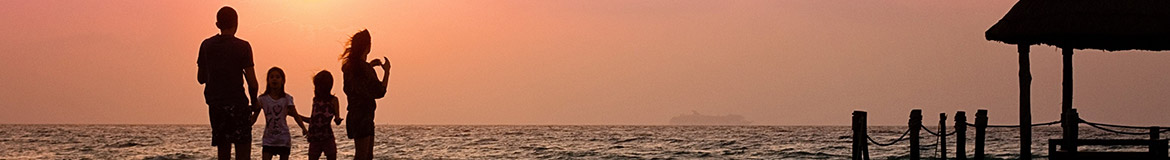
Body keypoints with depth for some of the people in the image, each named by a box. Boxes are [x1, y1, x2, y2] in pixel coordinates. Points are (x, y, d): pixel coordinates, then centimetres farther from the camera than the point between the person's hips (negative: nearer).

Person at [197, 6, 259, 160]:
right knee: (243, 147, -3)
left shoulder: (206, 45, 6)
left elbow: (201, 78, 13)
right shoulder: (242, 47, -6)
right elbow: (252, 81, -8)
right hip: (237, 102, -4)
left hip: (214, 102, 4)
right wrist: (254, 101, 8)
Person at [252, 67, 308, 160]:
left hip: (283, 139, 0)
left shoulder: (287, 99, -2)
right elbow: (254, 117, 0)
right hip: (268, 139, 0)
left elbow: (296, 116, -2)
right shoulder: (263, 99, -1)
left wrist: (303, 128, -18)